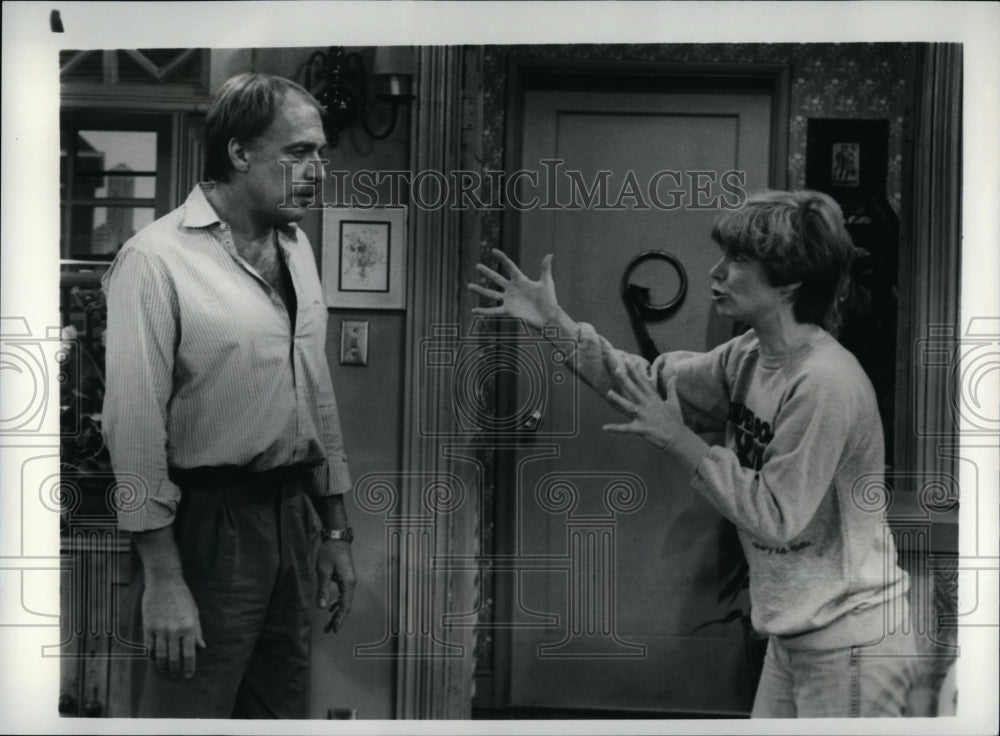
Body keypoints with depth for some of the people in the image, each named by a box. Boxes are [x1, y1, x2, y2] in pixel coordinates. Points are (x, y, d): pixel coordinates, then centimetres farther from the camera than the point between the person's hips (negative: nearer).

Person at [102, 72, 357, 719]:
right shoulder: (158, 259, -14)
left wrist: (336, 530, 16)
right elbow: (135, 425, -16)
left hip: (295, 514, 7)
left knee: (284, 711, 16)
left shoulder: (297, 248, 10)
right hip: (208, 522, -7)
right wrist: (163, 579, -17)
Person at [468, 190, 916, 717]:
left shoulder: (824, 382, -24)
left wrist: (678, 440, -20)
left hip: (849, 646, -9)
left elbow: (775, 519, -23)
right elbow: (653, 386, 9)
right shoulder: (749, 357, 4)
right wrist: (556, 325, 2)